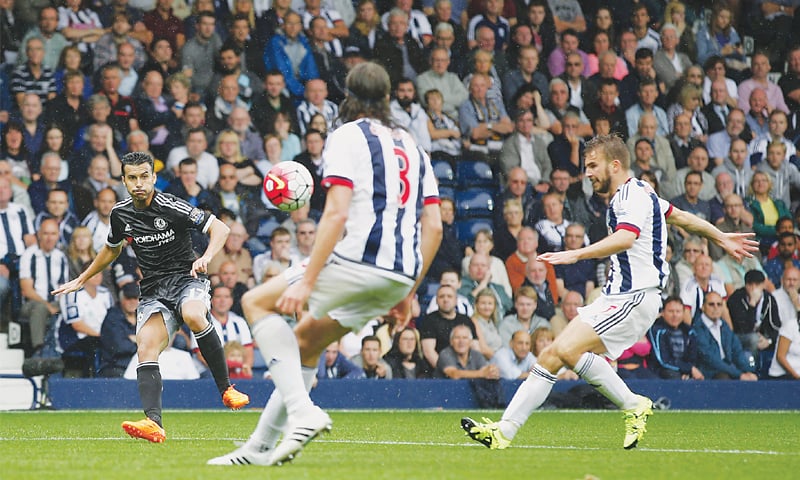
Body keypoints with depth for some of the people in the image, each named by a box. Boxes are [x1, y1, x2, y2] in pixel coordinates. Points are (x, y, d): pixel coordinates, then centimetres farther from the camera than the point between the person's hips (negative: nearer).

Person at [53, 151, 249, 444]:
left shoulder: (170, 207, -11)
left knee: (193, 316, -38)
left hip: (186, 279, -5)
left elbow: (220, 228, -11)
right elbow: (111, 249, 29)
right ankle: (153, 423, -35)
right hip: (153, 290, 5)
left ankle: (226, 389, -24)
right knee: (145, 347, -21)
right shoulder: (120, 214, 7)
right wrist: (81, 280, 34)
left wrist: (206, 258, -29)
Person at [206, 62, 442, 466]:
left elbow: (337, 213, -13)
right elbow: (433, 227, 16)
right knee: (304, 340, 23)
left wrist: (307, 280, -15)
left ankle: (302, 410, -8)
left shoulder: (346, 137, -1)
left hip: (359, 261, -8)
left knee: (257, 301, 9)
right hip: (401, 276, 8)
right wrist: (408, 291, 21)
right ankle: (260, 447, 21)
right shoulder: (412, 147, 21)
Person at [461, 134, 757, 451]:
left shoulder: (634, 196, -13)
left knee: (567, 349, -24)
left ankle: (633, 405, -9)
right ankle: (504, 431, -3)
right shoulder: (632, 194, 18)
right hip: (616, 296, 10)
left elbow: (625, 238, -33)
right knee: (549, 356, -1)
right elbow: (681, 217, 30)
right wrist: (721, 238, 43)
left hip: (635, 299, -10)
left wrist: (576, 254, -45)